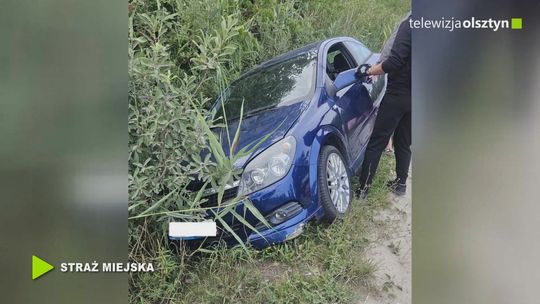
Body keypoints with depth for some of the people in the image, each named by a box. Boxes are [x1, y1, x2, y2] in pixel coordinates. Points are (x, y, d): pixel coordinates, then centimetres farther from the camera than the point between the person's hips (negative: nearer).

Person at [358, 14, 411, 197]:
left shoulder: (409, 25, -16)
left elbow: (395, 62, -23)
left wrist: (370, 71, -8)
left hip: (398, 95, -6)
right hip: (410, 97, 7)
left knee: (376, 143, 0)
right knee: (404, 143, 18)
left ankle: (363, 187, 3)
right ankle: (401, 183, 26)